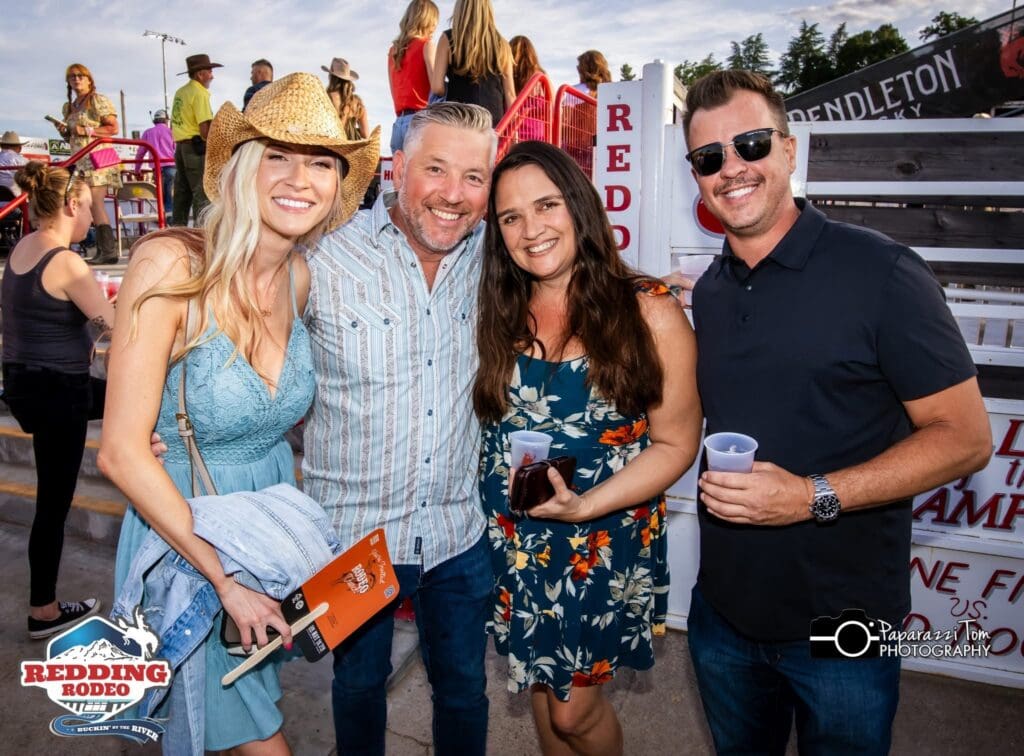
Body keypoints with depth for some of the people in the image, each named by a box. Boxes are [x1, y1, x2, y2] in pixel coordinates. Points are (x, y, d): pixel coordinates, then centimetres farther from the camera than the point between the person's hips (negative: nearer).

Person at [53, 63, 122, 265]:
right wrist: (64, 131, 5)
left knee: (95, 202, -16)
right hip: (80, 161, 7)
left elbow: (114, 128, -7)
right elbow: (72, 138, 26)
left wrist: (88, 130, -15)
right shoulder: (68, 107, 21)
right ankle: (102, 249, 2)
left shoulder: (99, 100, 0)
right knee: (95, 205, 3)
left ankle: (109, 249, -19)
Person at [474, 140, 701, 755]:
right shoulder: (500, 314, 0)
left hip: (605, 540, -3)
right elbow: (489, 421, 8)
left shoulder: (649, 313, -12)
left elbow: (675, 444, -11)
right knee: (542, 691, 20)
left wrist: (584, 505, -21)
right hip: (513, 541, 4)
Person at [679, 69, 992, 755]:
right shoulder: (708, 292, 4)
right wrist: (717, 479, -3)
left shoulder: (880, 273, -14)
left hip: (843, 623, -5)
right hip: (724, 611, 5)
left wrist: (815, 496, -24)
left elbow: (965, 437, -14)